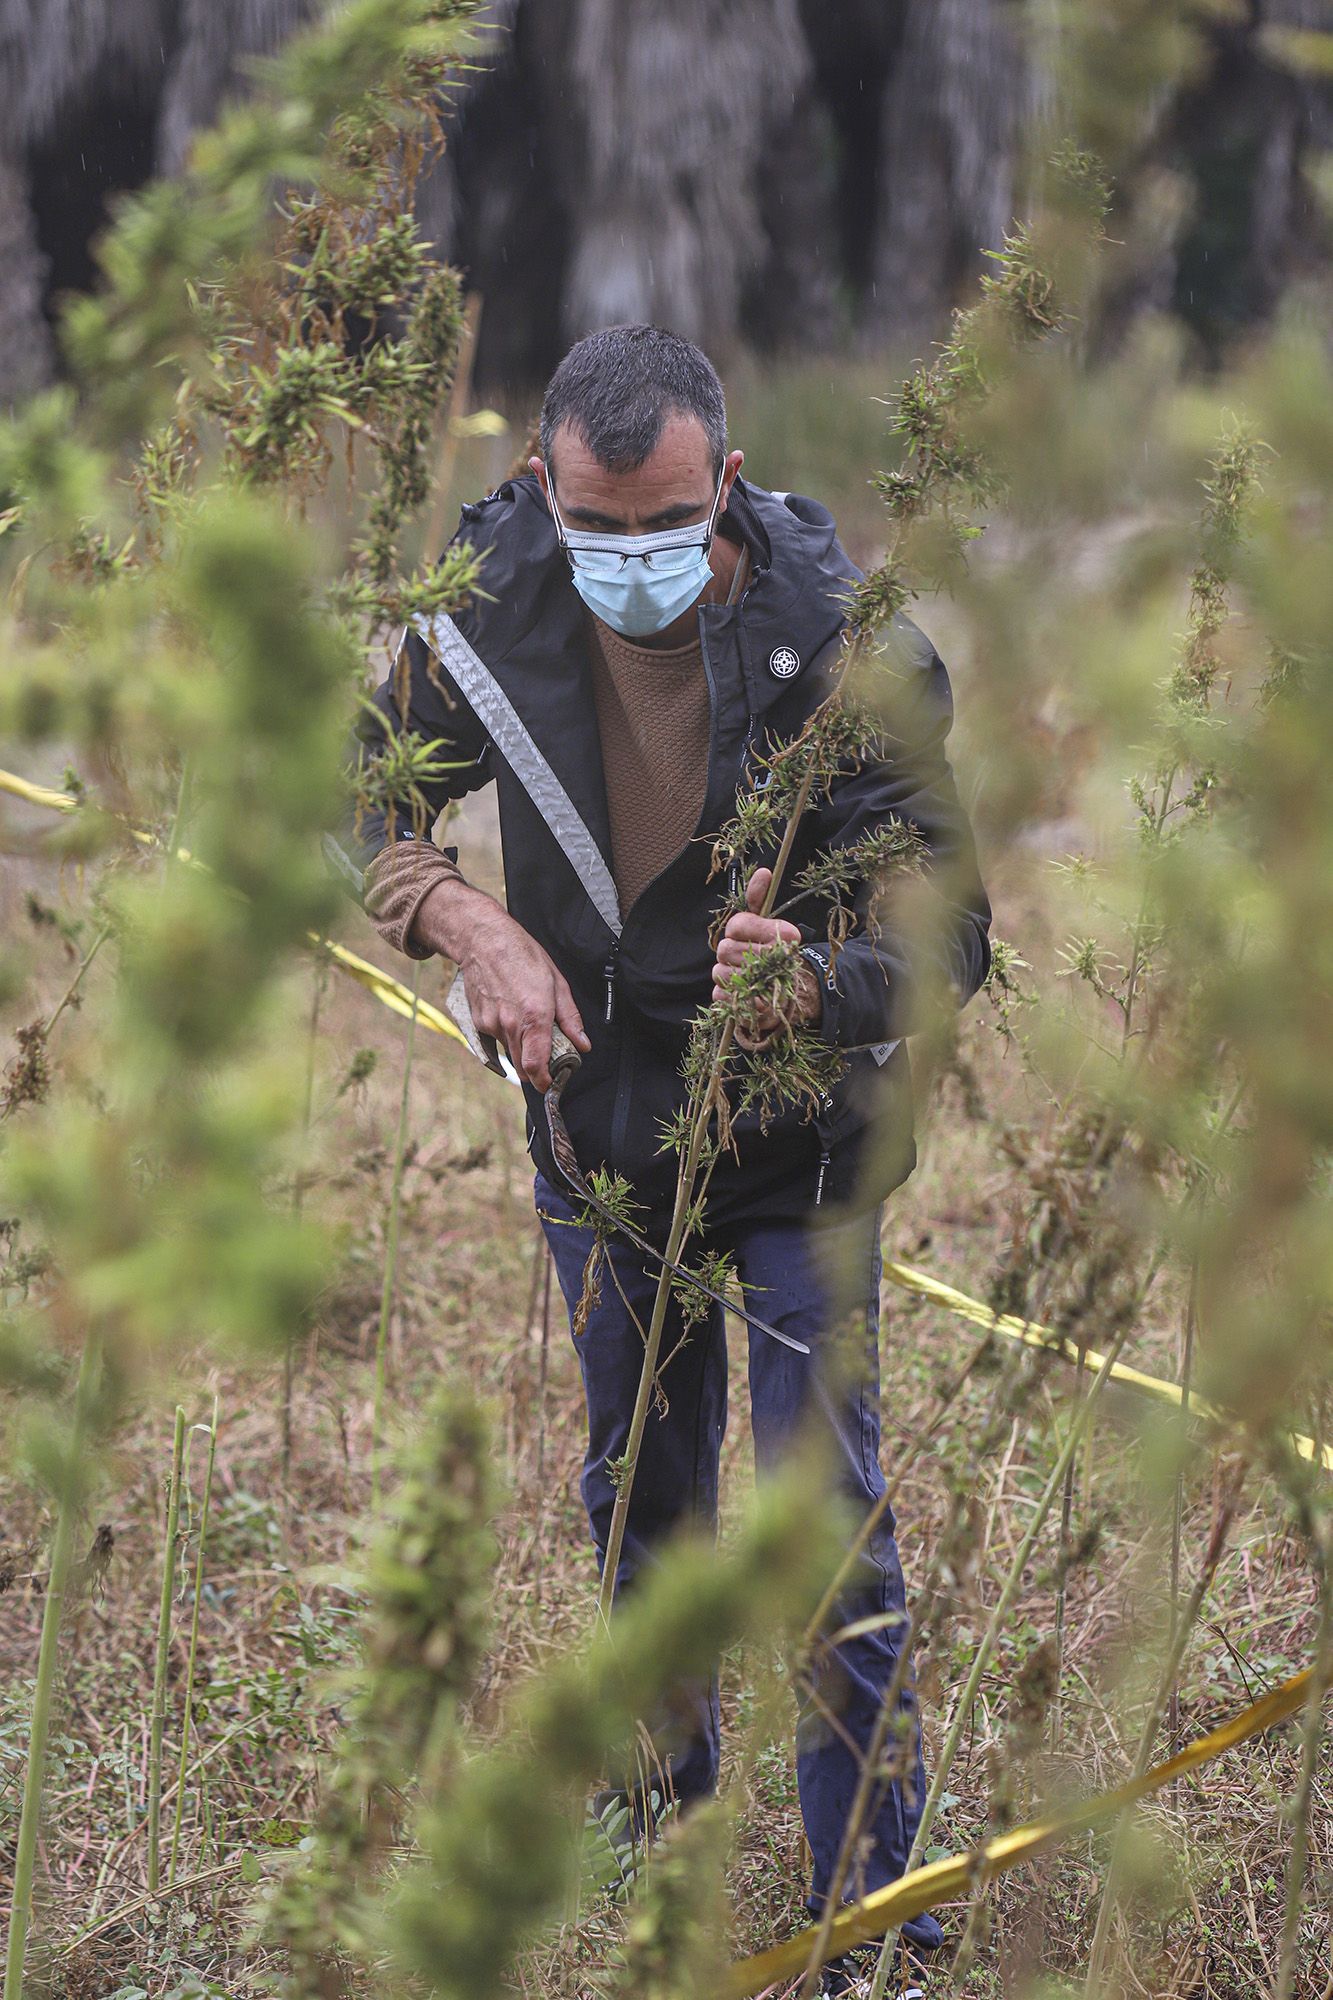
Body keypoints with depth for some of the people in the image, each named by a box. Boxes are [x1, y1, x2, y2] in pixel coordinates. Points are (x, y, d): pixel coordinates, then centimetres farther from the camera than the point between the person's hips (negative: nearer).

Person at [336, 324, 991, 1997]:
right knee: (639, 1488, 21)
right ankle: (665, 1797, 44)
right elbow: (356, 803, -1)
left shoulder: (848, 648, -25)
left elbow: (948, 941, -23)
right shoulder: (493, 613, -15)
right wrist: (470, 922, -21)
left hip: (797, 1145, -4)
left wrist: (812, 984, -46)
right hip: (596, 1123, 4)